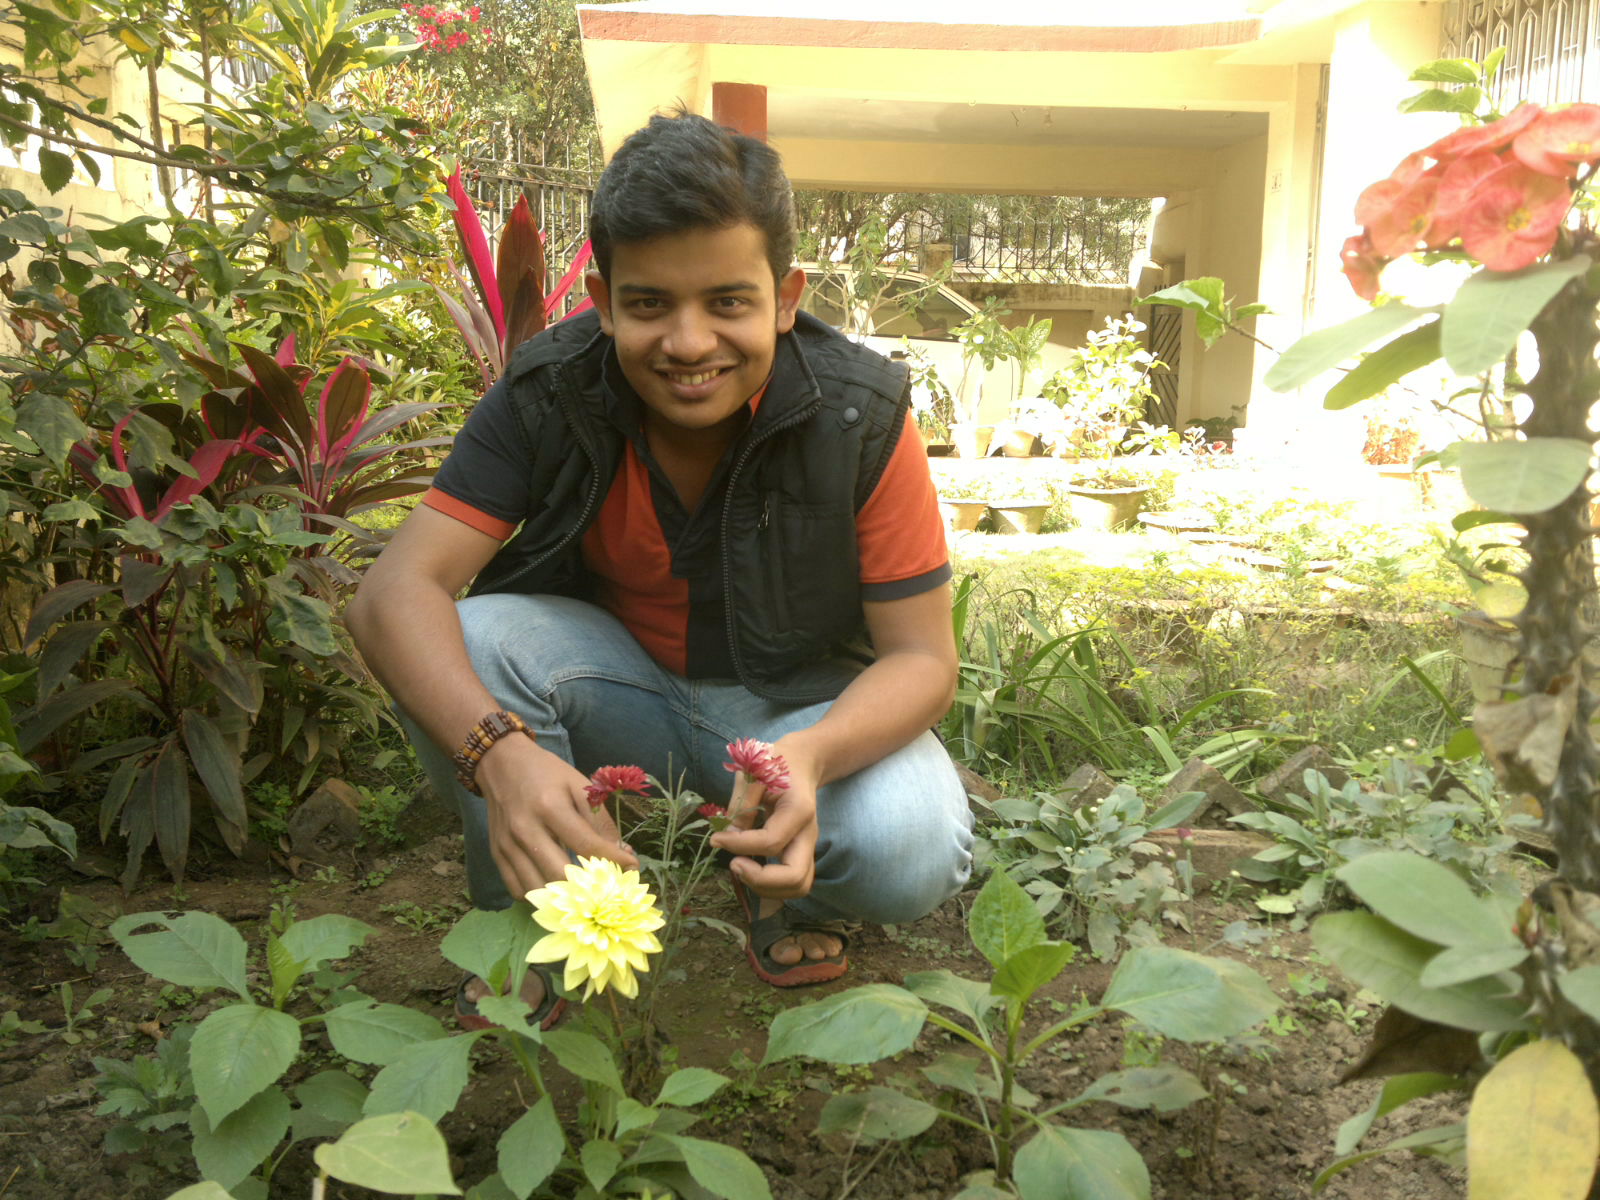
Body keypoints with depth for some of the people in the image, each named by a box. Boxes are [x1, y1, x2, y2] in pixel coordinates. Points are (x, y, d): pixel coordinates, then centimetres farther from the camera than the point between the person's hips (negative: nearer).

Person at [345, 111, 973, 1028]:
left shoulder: (862, 418, -22)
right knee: (467, 642, -28)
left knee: (913, 853, -31)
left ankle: (786, 886, 7)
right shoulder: (549, 394, -19)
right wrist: (499, 751, -48)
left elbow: (923, 658, -20)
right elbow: (395, 590, -27)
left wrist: (810, 754, -43)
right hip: (621, 684, 2)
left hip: (800, 703, -1)